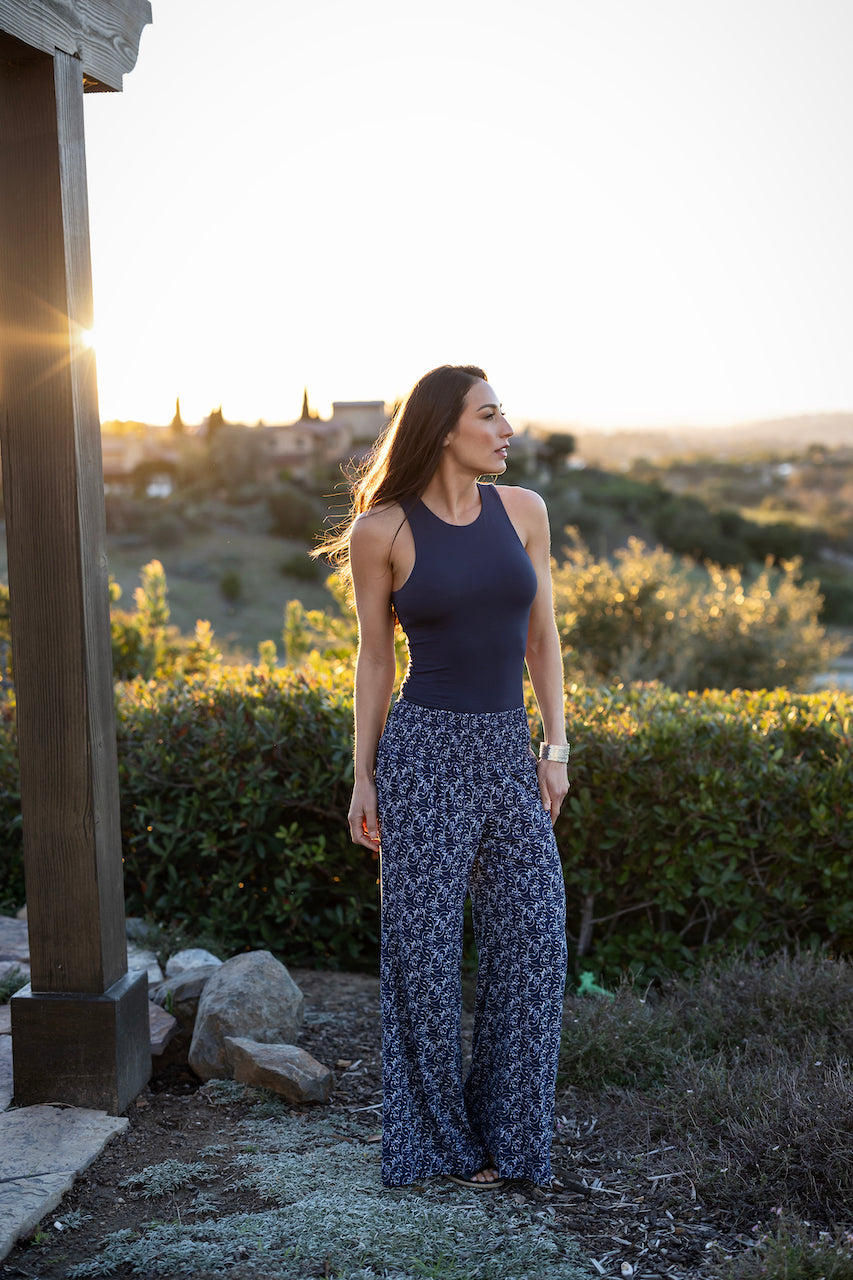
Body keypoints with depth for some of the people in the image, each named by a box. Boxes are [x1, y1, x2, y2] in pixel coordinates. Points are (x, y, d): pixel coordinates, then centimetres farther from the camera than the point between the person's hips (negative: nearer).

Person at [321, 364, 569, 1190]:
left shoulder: (522, 510, 4)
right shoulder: (383, 530, -5)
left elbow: (542, 637, 8)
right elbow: (374, 656, 1)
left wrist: (556, 746, 1)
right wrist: (363, 778, 1)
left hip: (509, 752, 4)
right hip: (425, 749, -4)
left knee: (533, 935, 3)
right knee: (423, 947, 3)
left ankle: (506, 1127, 22)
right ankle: (439, 1134, 22)